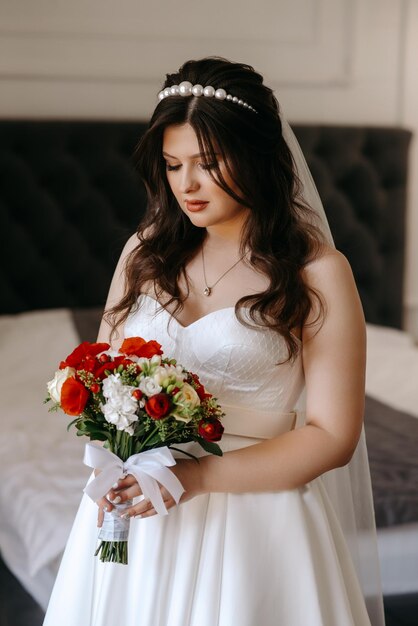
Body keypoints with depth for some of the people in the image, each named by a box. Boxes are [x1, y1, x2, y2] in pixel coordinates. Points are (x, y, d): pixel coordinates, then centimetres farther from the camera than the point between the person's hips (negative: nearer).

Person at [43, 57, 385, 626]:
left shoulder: (317, 272, -9)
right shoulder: (147, 251, 5)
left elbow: (332, 436, -11)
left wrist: (197, 476, -19)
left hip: (252, 510, -4)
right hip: (135, 513, 4)